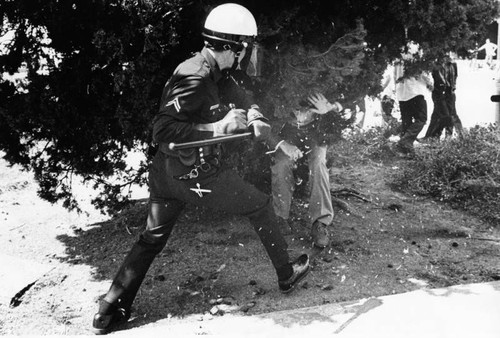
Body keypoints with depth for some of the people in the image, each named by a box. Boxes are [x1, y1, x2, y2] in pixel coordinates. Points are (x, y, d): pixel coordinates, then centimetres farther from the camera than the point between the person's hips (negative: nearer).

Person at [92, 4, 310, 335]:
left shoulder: (214, 72, 4)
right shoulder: (195, 78, -23)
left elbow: (240, 97, 12)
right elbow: (163, 130, -26)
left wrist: (254, 115, -9)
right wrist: (218, 128, -29)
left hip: (166, 170, 9)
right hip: (199, 176, -9)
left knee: (153, 238, 16)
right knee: (261, 206, 13)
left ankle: (110, 311, 19)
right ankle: (287, 274, 29)